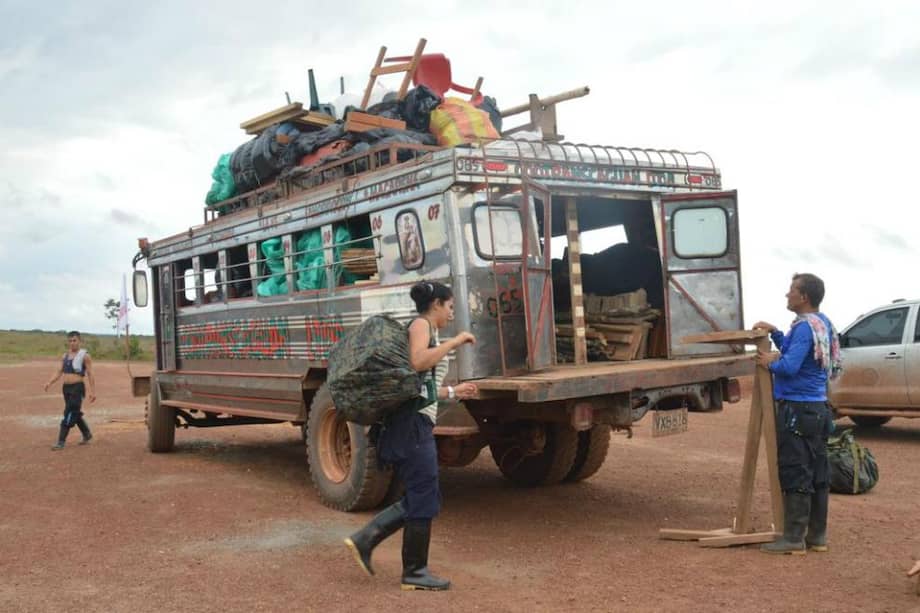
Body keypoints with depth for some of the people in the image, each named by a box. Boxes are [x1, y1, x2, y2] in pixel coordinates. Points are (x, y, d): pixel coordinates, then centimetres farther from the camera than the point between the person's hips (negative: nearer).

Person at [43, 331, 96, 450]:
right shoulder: (66, 355, 12)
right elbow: (59, 372, 12)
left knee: (69, 414, -11)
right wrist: (50, 382, -5)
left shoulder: (84, 356, -6)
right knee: (75, 414, 16)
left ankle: (61, 442, -10)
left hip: (77, 388, -7)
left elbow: (90, 375, -7)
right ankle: (87, 435, 33)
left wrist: (93, 391, -11)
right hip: (66, 387, 7)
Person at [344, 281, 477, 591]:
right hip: (413, 423, -10)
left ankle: (365, 539, 13)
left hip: (417, 423, 10)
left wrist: (453, 392, 31)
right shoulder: (421, 324, -5)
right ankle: (415, 572, 9)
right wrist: (454, 342, -16)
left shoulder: (426, 330, 23)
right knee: (424, 498, -1)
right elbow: (418, 361, -25)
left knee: (420, 498, 13)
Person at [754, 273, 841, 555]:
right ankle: (817, 535, 18)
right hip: (818, 407, 10)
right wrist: (774, 333, 10)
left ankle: (794, 537, 1)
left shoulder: (805, 326, -17)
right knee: (818, 474, 11)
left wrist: (769, 363, -6)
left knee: (795, 474, -4)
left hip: (797, 409, -9)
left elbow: (789, 366, -25)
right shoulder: (822, 323, 12)